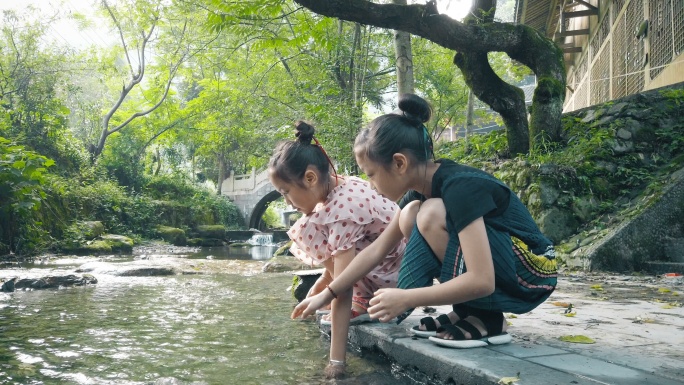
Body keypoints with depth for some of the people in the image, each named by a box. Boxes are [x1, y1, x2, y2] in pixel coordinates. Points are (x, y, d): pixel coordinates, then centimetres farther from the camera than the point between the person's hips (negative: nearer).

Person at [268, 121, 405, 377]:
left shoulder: (343, 210, -28)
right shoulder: (345, 185, 0)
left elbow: (342, 288, -31)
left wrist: (337, 361, -29)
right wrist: (317, 290, 13)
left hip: (400, 279, -9)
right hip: (394, 262, 9)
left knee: (310, 230, -14)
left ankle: (363, 303, -3)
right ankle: (365, 302, 9)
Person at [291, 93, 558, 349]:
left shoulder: (460, 188, -26)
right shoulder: (424, 186, 0)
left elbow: (482, 281, -31)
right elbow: (376, 249, 7)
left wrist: (406, 298, -26)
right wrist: (327, 294, 9)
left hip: (530, 273, -8)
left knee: (432, 215, -24)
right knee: (412, 215, -1)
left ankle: (486, 320, -12)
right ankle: (468, 311, 0)